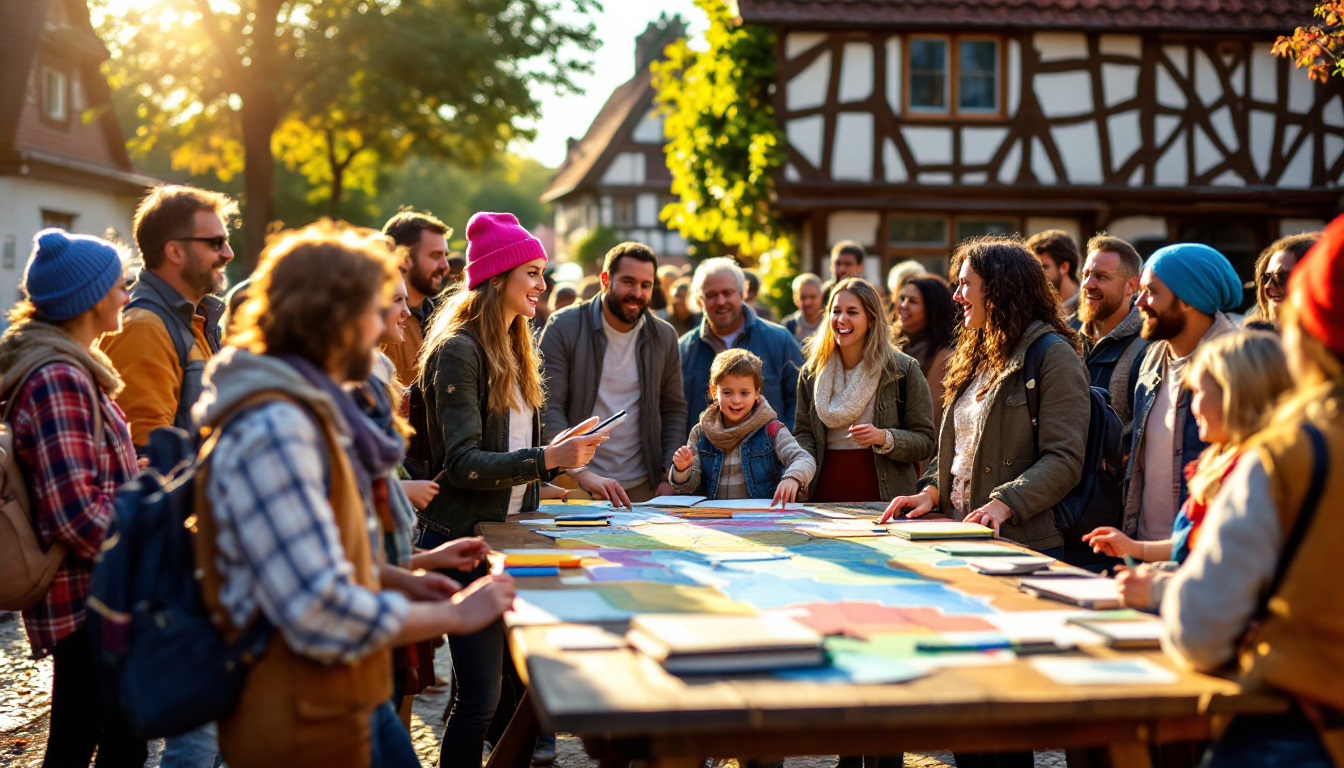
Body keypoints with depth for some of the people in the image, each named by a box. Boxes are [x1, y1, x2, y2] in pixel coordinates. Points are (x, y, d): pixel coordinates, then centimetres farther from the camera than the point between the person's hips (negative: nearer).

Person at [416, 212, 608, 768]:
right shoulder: (457, 351, -13)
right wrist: (545, 459, -27)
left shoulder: (513, 352, 16)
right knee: (481, 697, -8)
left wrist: (558, 458, 5)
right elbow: (463, 463, -20)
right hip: (465, 541, -9)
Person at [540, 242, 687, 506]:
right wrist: (583, 474, -24)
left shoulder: (664, 336, 5)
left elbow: (673, 409, 11)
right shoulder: (563, 328, -7)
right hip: (575, 485, -3)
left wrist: (668, 476, -1)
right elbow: (548, 410, -13)